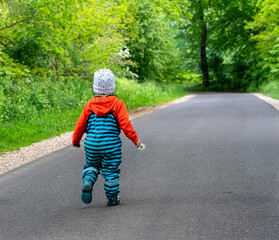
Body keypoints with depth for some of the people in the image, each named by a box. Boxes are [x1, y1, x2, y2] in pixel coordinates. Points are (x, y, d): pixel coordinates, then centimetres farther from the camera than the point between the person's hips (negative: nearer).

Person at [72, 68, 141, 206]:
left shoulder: (89, 105, 2)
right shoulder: (118, 104, -5)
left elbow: (81, 124, 7)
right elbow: (125, 123, -10)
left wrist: (75, 140, 21)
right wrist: (134, 138, -2)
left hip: (91, 144, 2)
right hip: (111, 144, -2)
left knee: (91, 165, 22)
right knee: (111, 170, 9)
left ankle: (87, 182, -6)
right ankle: (112, 198, 13)